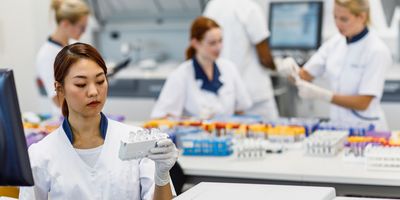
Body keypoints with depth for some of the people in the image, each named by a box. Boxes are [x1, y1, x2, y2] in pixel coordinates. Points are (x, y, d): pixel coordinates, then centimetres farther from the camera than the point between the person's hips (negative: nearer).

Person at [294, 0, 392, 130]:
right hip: (337, 125, 5)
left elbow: (363, 103, -15)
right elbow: (305, 76, 7)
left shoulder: (377, 51, -12)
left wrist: (322, 95, -23)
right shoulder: (335, 43, 3)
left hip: (365, 128, -5)